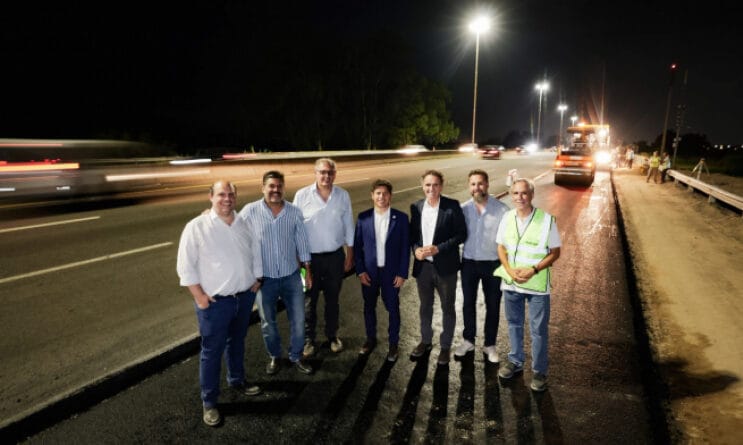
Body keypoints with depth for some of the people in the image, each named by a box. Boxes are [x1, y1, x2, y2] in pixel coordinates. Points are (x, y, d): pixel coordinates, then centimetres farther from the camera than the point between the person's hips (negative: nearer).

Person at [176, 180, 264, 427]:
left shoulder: (244, 223, 3)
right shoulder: (196, 227, -14)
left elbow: (256, 252, 14)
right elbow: (185, 266, -13)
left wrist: (257, 279, 11)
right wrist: (199, 296, -14)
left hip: (245, 296, 5)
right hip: (215, 301, -5)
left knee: (237, 342, 23)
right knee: (212, 351, 6)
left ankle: (237, 380, 44)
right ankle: (209, 402, 21)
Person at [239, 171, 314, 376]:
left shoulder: (294, 212, -4)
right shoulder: (250, 211, -12)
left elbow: (302, 242, 3)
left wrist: (308, 271, 6)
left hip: (291, 276, 2)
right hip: (264, 278, -1)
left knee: (298, 319, 10)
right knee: (268, 322, 15)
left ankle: (296, 356, 32)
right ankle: (275, 356, 38)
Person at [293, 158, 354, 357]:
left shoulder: (343, 195, -2)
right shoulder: (302, 195, -9)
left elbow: (348, 226, 4)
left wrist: (350, 255, 5)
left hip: (336, 256, 2)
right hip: (310, 257, -2)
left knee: (332, 299, 16)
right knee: (310, 300, 11)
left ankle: (332, 335, 35)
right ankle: (308, 338, 29)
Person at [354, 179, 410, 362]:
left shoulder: (401, 218, -7)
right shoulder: (363, 217, -4)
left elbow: (405, 248, -4)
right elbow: (357, 245, 1)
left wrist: (402, 273, -7)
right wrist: (360, 270, -5)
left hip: (391, 272, -1)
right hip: (369, 272, 2)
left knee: (393, 309, 10)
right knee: (369, 307, 15)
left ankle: (393, 344, 28)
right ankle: (371, 339, 36)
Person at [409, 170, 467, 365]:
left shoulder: (452, 206, -10)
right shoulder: (416, 207, 2)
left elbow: (461, 234, -10)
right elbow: (412, 233, 9)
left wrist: (438, 248, -19)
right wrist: (416, 249, -10)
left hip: (445, 266, -3)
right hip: (422, 265, 4)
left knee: (447, 308, 12)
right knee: (425, 306, 19)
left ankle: (445, 346, 29)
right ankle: (425, 341, 38)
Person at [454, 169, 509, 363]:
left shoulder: (502, 209, -12)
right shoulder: (463, 209, -5)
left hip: (493, 264, -2)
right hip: (469, 262, 2)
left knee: (492, 306, 11)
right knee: (468, 303, 15)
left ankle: (490, 345, 30)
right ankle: (468, 340, 34)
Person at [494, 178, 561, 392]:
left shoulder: (547, 219, -13)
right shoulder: (507, 218, -2)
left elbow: (555, 252, -7)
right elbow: (501, 247, 5)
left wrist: (534, 270, -19)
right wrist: (510, 270, -10)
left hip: (537, 285, -3)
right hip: (511, 282, 4)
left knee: (538, 330, 7)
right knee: (514, 324, 19)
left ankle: (539, 371, 25)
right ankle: (515, 361, 38)